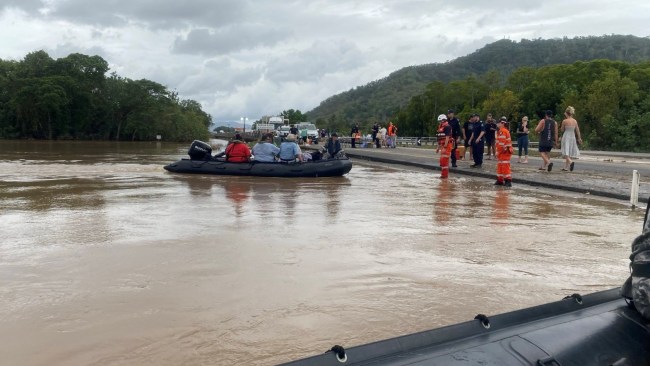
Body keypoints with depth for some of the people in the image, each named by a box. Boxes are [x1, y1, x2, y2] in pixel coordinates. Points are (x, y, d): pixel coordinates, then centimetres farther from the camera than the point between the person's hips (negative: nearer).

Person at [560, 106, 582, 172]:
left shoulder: (565, 121, -11)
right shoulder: (575, 121, 2)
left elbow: (562, 130, -2)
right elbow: (577, 130, 6)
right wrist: (579, 138, 13)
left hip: (566, 137, -5)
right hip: (572, 137, 5)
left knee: (566, 152, -4)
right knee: (569, 152, 12)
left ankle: (571, 162, -31)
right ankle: (566, 167, 16)